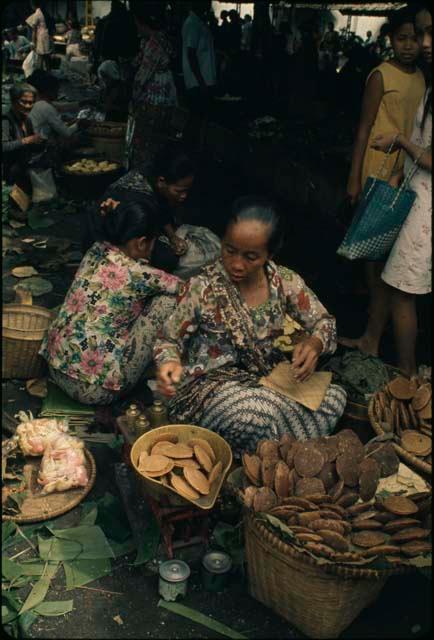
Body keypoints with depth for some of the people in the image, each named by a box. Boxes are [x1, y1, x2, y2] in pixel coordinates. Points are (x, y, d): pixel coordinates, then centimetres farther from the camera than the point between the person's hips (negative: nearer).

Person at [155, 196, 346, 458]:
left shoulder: (285, 281, -6)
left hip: (267, 377, 5)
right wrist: (170, 362, -29)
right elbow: (168, 340, -5)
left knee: (335, 396, -19)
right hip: (212, 384, -4)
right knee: (260, 415, -37)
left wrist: (314, 343, -20)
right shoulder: (201, 288, -16)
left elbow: (325, 323, 4)